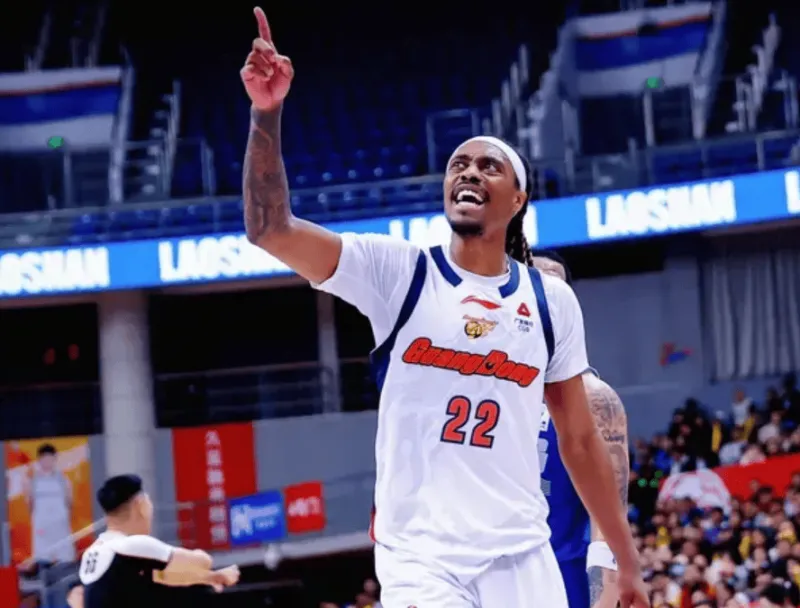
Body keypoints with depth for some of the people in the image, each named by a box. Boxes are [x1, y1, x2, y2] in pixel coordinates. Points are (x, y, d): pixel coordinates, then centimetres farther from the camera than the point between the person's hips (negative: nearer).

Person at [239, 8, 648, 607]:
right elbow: (271, 229, -12)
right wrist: (267, 113, -25)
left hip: (523, 558, 3)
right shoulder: (397, 271, 0)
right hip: (420, 558, -3)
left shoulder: (551, 300, 8)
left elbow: (580, 439, 14)